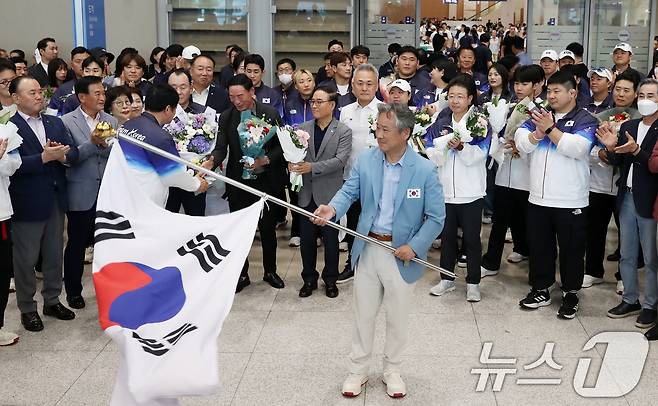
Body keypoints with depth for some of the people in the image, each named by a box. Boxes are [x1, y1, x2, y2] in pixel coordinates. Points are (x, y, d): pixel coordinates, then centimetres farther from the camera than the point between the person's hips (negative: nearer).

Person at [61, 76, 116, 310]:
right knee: (77, 244, 10)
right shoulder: (67, 122, -5)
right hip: (81, 194, -3)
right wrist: (91, 143, -22)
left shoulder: (111, 121, 6)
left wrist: (106, 145, -18)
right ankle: (73, 291, 25)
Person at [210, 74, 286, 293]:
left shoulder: (270, 114, -7)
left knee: (267, 226, 9)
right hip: (237, 182, 1)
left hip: (265, 179, -1)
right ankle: (242, 274, 22)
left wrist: (266, 160, -20)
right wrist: (212, 161, -28)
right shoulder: (226, 117, -2)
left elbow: (282, 145, -4)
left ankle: (270, 271, 28)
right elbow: (221, 149, -7)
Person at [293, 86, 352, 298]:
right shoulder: (303, 128, 6)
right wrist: (292, 164, -20)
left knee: (331, 239, 8)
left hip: (329, 194, -3)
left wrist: (313, 167, -24)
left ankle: (330, 279, 24)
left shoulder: (343, 131, -4)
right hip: (306, 193, 3)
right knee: (306, 239, 10)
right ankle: (309, 279, 25)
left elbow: (340, 160, -14)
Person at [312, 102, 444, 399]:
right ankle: (358, 370, 30)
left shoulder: (425, 170, -14)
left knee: (397, 317, 13)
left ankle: (392, 370, 34)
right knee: (363, 313, 13)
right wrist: (332, 209, -27)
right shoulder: (365, 161, -4)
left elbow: (436, 217, -10)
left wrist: (414, 246, -20)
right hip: (369, 248, 3)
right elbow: (348, 191, -5)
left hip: (402, 254, -2)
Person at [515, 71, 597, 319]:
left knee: (571, 250, 7)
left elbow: (578, 148, -22)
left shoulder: (585, 120, -4)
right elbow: (521, 142, -2)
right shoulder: (539, 116, 11)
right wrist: (538, 132, -20)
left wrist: (550, 129, -21)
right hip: (538, 198, 5)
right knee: (539, 247, 14)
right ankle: (540, 290, 28)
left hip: (571, 202, -4)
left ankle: (571, 294, 21)